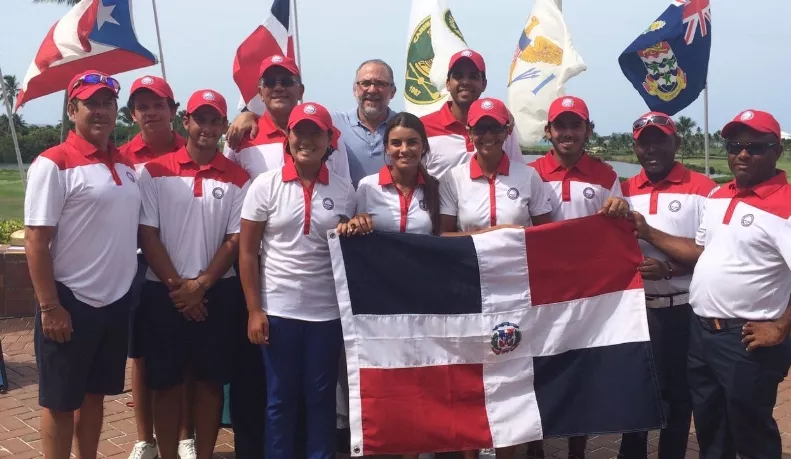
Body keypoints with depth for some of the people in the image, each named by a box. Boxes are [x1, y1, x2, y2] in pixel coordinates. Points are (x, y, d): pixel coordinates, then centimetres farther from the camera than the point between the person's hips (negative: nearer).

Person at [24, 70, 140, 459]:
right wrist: (49, 306, -17)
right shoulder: (53, 164, -11)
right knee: (60, 400, 7)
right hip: (72, 302, -6)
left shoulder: (126, 165, 9)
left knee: (95, 393, 17)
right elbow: (35, 241, -14)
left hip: (116, 301, 6)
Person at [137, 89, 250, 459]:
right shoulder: (154, 171, 1)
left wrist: (200, 285, -9)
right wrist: (176, 286, -9)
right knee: (166, 382, 7)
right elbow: (147, 235, -3)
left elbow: (236, 240, -1)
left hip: (218, 293, 1)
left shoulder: (238, 178, 2)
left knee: (210, 380, 8)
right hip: (164, 293, 0)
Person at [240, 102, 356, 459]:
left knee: (321, 398, 10)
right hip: (278, 309, -1)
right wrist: (254, 309, -6)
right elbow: (247, 251, -2)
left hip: (327, 311, 1)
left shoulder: (344, 190, 2)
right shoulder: (266, 185, -2)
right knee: (280, 398, 10)